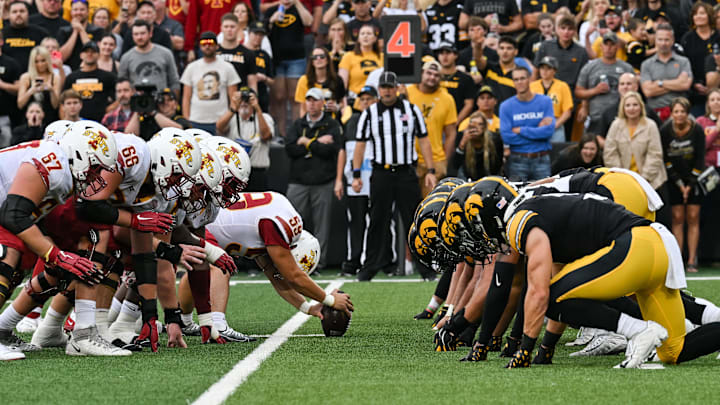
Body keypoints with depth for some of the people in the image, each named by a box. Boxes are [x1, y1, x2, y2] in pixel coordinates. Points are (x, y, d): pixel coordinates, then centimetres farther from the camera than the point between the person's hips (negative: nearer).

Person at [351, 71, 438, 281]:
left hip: (406, 173, 0)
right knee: (377, 222, 3)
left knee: (415, 220, -1)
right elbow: (360, 144, 7)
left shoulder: (411, 110, 5)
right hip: (381, 174, 0)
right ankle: (370, 267, 9)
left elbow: (423, 140, 7)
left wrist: (431, 171, 1)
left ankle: (425, 266, 3)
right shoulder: (369, 113, 5)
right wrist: (356, 175, 0)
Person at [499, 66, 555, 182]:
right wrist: (537, 131, -7)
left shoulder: (545, 101, 4)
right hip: (517, 161, -1)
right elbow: (506, 137, -8)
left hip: (542, 159, 1)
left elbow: (549, 131, -8)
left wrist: (520, 130, -8)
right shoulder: (506, 106, 2)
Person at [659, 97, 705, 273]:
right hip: (674, 179, 0)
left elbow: (700, 159, -7)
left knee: (693, 218, -4)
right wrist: (680, 184, -7)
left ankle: (692, 261, -3)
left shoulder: (697, 130, -13)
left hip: (694, 179, 0)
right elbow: (665, 159, -5)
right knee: (678, 218, -4)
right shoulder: (665, 130, -11)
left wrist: (690, 185, -8)